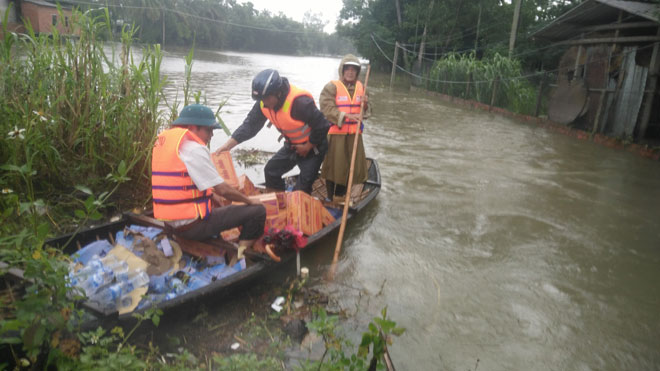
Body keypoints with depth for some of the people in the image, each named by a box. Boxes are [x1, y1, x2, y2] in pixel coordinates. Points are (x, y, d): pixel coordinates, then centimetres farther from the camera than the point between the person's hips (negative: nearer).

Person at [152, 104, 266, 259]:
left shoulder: (162, 142, 11)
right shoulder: (195, 149, -17)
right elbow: (222, 190, -15)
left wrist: (211, 194, 19)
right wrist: (250, 201, 0)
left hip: (169, 222, 10)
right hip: (192, 226, -10)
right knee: (258, 211, -8)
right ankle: (239, 254, 5)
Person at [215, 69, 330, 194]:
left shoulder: (300, 102, -34)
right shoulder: (263, 102, -11)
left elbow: (322, 126, -28)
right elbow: (250, 125, -8)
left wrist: (307, 147, -18)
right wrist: (228, 145, -15)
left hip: (312, 146, -7)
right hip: (291, 145, 7)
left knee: (302, 189, -11)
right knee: (271, 170, 10)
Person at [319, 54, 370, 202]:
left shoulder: (360, 87, 9)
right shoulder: (331, 87, -8)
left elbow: (365, 112, 14)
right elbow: (327, 109, -18)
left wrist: (365, 104, -9)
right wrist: (346, 115, -29)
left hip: (354, 133, 6)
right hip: (336, 133, -5)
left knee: (355, 166, 10)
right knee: (334, 166, 2)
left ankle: (340, 197, 29)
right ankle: (330, 198, 19)